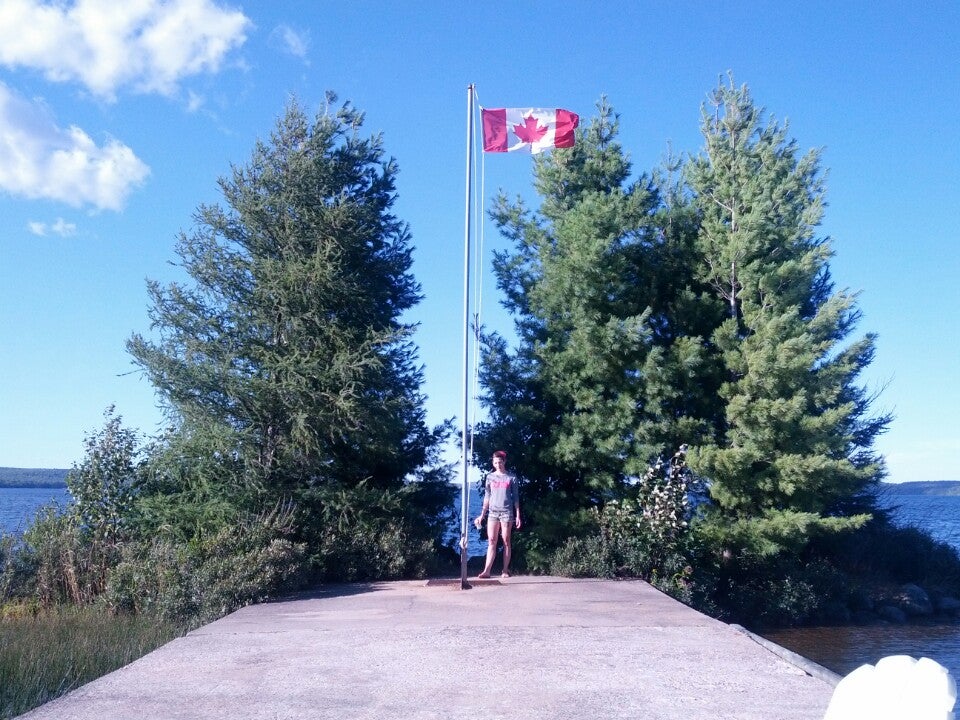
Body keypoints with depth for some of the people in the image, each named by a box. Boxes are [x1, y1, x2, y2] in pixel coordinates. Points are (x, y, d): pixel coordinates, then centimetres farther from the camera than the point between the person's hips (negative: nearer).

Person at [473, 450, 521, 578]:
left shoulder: (511, 478, 4)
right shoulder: (490, 477, 10)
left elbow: (515, 497, 5)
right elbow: (487, 497, 13)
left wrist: (518, 515, 0)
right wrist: (482, 515, 10)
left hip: (507, 512, -2)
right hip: (493, 512, 2)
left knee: (506, 542, 0)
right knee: (491, 542, -4)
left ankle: (505, 570, 5)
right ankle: (487, 571, -10)